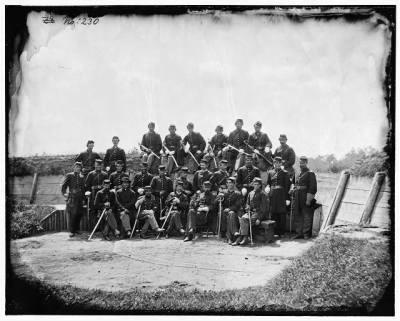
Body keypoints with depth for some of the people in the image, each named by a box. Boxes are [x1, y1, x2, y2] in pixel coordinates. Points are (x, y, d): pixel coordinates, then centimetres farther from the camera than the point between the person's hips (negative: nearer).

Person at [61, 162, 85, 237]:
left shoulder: (82, 177, 14)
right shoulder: (69, 175, 2)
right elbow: (63, 186, 1)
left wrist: (83, 197, 14)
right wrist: (64, 193, -10)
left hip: (80, 198, 4)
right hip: (72, 198, -4)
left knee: (79, 214, 4)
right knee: (73, 214, -8)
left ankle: (77, 229, 17)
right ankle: (72, 231, -4)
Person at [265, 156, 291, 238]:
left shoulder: (284, 173, -1)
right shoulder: (270, 172, 11)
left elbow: (287, 186, -3)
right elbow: (268, 183, 16)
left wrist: (287, 198, -7)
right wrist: (267, 188, -5)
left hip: (281, 195, -3)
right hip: (272, 195, 3)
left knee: (282, 213, 0)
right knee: (273, 213, 4)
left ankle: (281, 232, 8)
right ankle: (275, 231, 12)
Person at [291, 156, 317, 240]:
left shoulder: (310, 174, -5)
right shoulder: (298, 175, 18)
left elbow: (312, 188, -11)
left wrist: (308, 200, -16)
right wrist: (293, 190, 6)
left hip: (305, 199, -7)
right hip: (297, 200, 7)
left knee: (307, 216, -4)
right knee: (297, 216, 8)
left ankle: (306, 233, 1)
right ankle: (299, 232, 15)